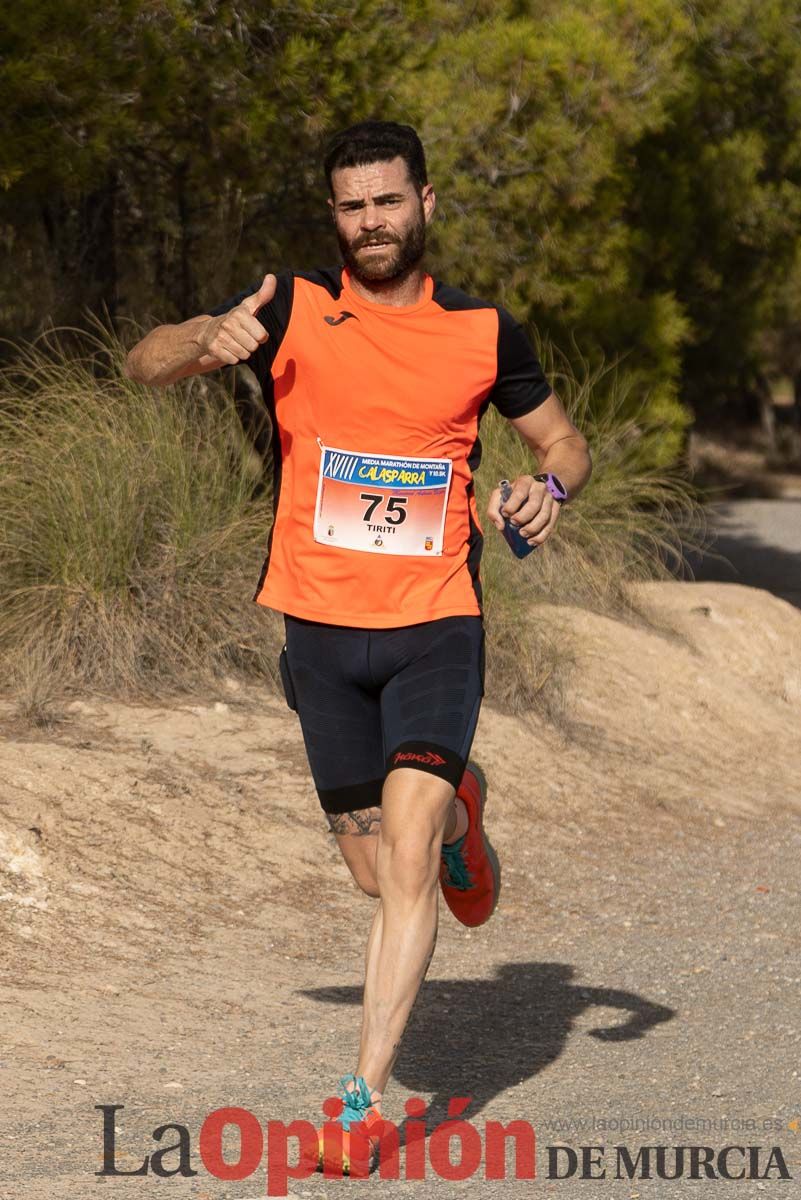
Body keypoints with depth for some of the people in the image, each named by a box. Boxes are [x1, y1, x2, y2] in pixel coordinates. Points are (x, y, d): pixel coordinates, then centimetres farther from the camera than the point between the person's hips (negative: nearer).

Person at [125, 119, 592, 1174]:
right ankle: (458, 809, 45)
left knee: (407, 856, -17)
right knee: (379, 875, 10)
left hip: (435, 626, -1)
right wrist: (208, 340, -30)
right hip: (321, 629, 1)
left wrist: (552, 487, -7)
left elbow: (563, 439, 17)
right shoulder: (293, 309, 0)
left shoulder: (485, 333, 3)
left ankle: (368, 1094, -13)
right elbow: (144, 366, -7)